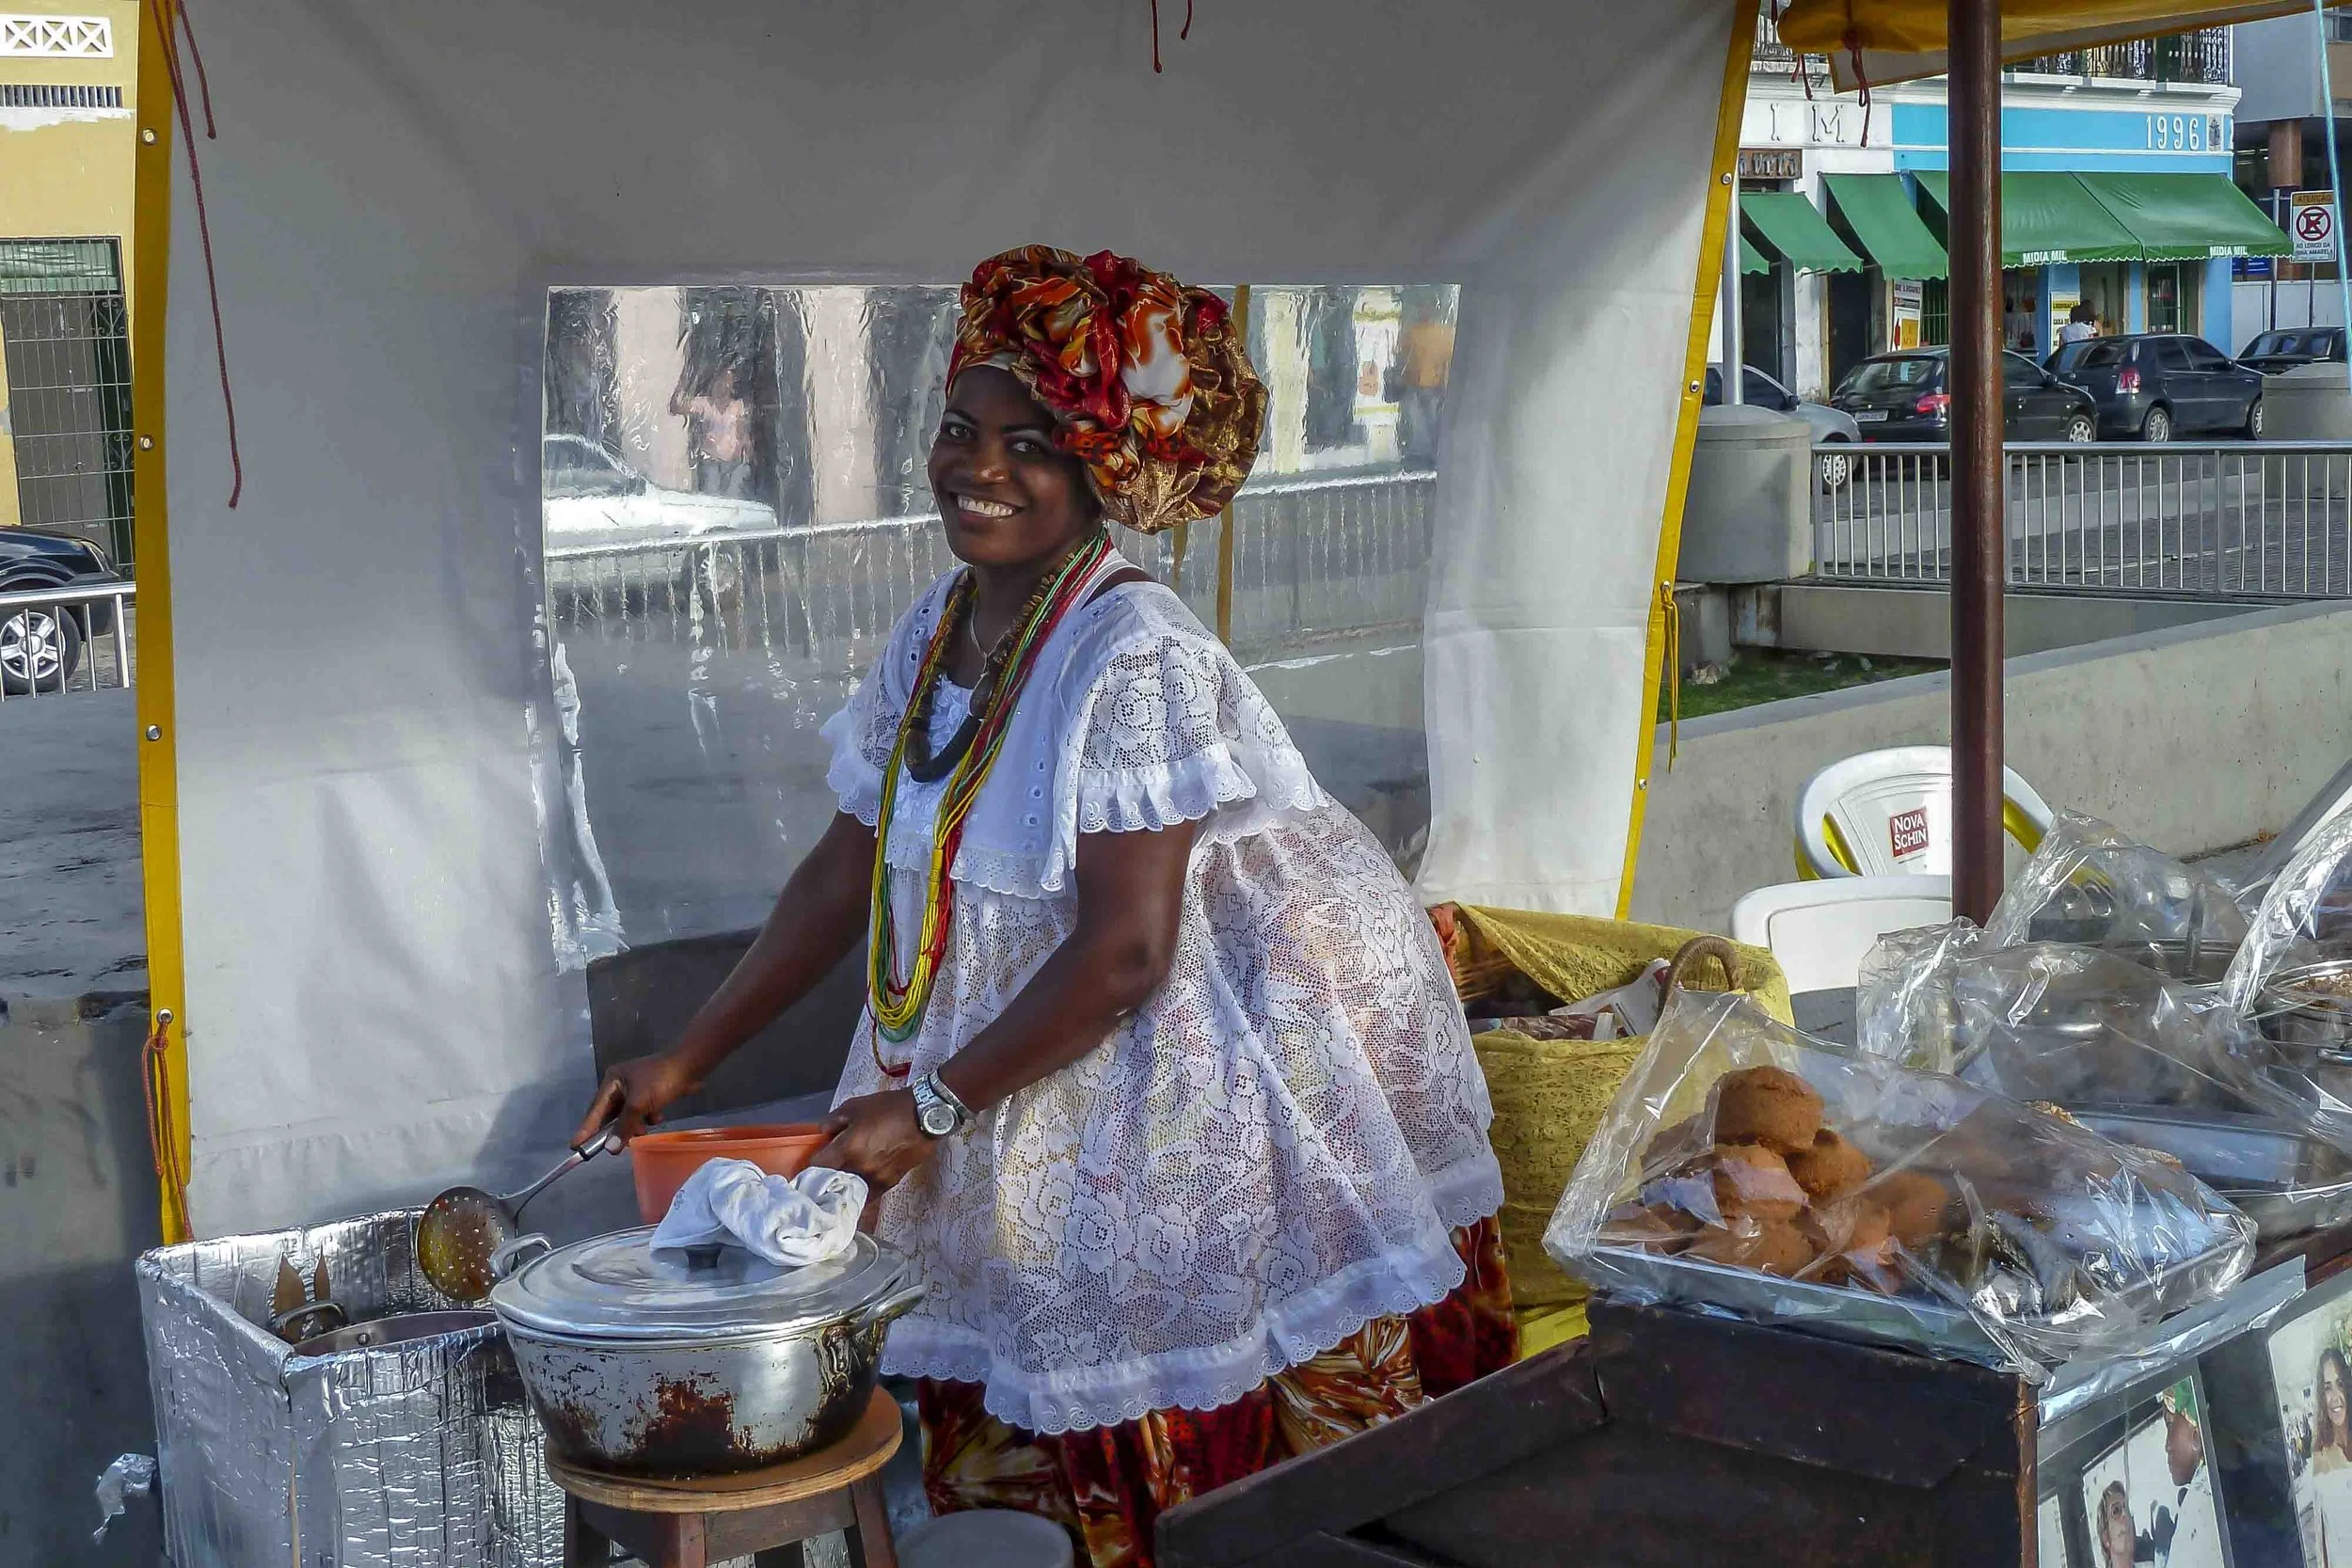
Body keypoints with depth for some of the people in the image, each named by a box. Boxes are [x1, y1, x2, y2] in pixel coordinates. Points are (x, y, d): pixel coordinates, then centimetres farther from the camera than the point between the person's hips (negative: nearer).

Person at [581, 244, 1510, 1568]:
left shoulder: (1135, 657, -22)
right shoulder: (933, 637, 2)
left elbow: (1125, 953, -24)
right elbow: (848, 875, 8)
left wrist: (929, 1108, -20)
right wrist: (687, 1062, 5)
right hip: (1020, 1057, 7)